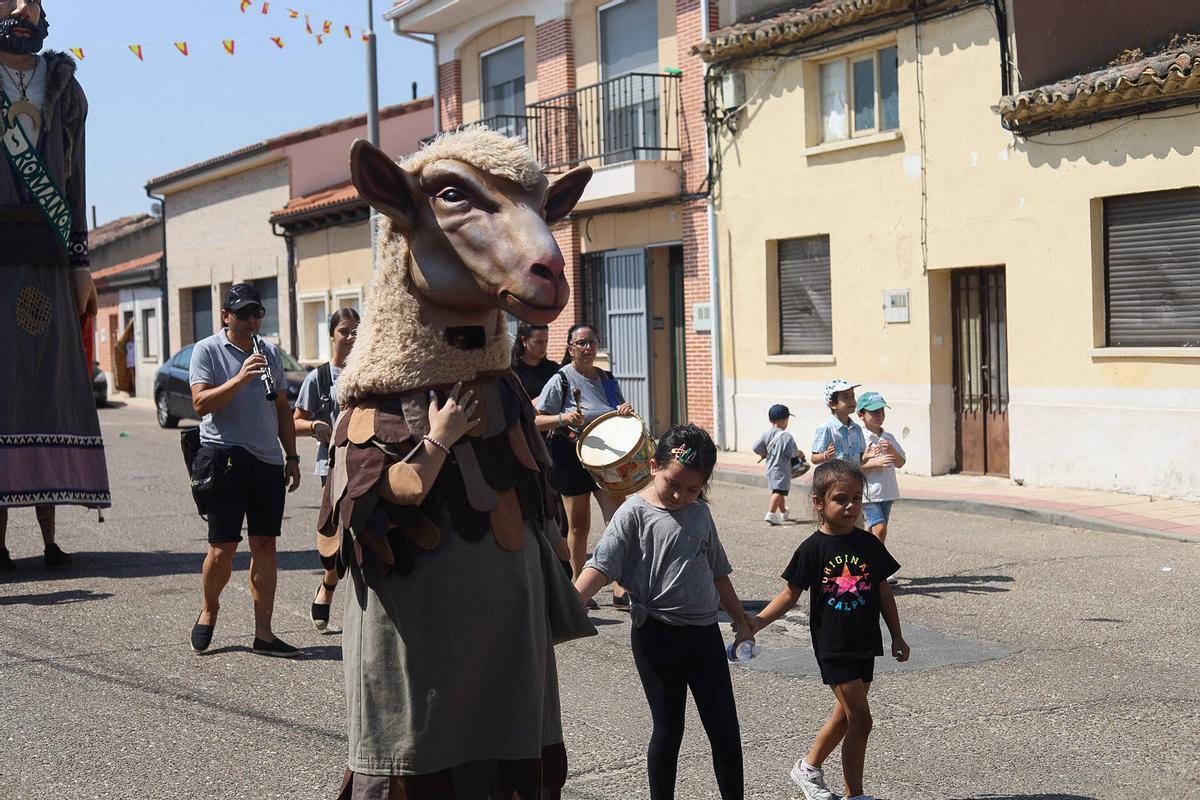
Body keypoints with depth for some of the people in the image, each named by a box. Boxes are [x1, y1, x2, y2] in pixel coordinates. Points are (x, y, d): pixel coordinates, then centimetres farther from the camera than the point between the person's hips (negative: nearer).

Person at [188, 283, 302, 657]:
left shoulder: (270, 353, 16)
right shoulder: (207, 350, 0)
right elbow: (201, 403, -13)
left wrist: (291, 456, 16)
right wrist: (240, 379, -24)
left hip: (268, 461, 5)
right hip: (226, 458, -5)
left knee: (265, 545, 4)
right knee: (223, 547, -3)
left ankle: (263, 633, 7)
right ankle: (209, 609, 24)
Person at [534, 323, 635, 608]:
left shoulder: (607, 379, 10)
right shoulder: (561, 380, -6)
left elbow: (622, 413, 21)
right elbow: (536, 421, -9)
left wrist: (627, 412, -2)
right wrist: (563, 418, -27)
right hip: (571, 458, -4)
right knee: (578, 525, 6)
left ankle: (620, 589, -9)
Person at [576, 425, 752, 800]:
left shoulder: (700, 513, 8)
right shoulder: (635, 512, -9)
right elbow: (601, 564, -17)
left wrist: (738, 613, 24)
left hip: (704, 632, 5)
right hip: (658, 634, -5)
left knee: (725, 728, 6)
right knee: (668, 728, 4)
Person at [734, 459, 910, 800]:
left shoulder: (869, 544, 0)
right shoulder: (812, 549, -10)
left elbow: (883, 591, 9)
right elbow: (790, 594, -4)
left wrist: (897, 637, 10)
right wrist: (754, 624, -13)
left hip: (865, 644, 5)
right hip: (833, 647, -5)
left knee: (845, 715, 16)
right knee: (861, 718, -6)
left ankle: (809, 767, 39)